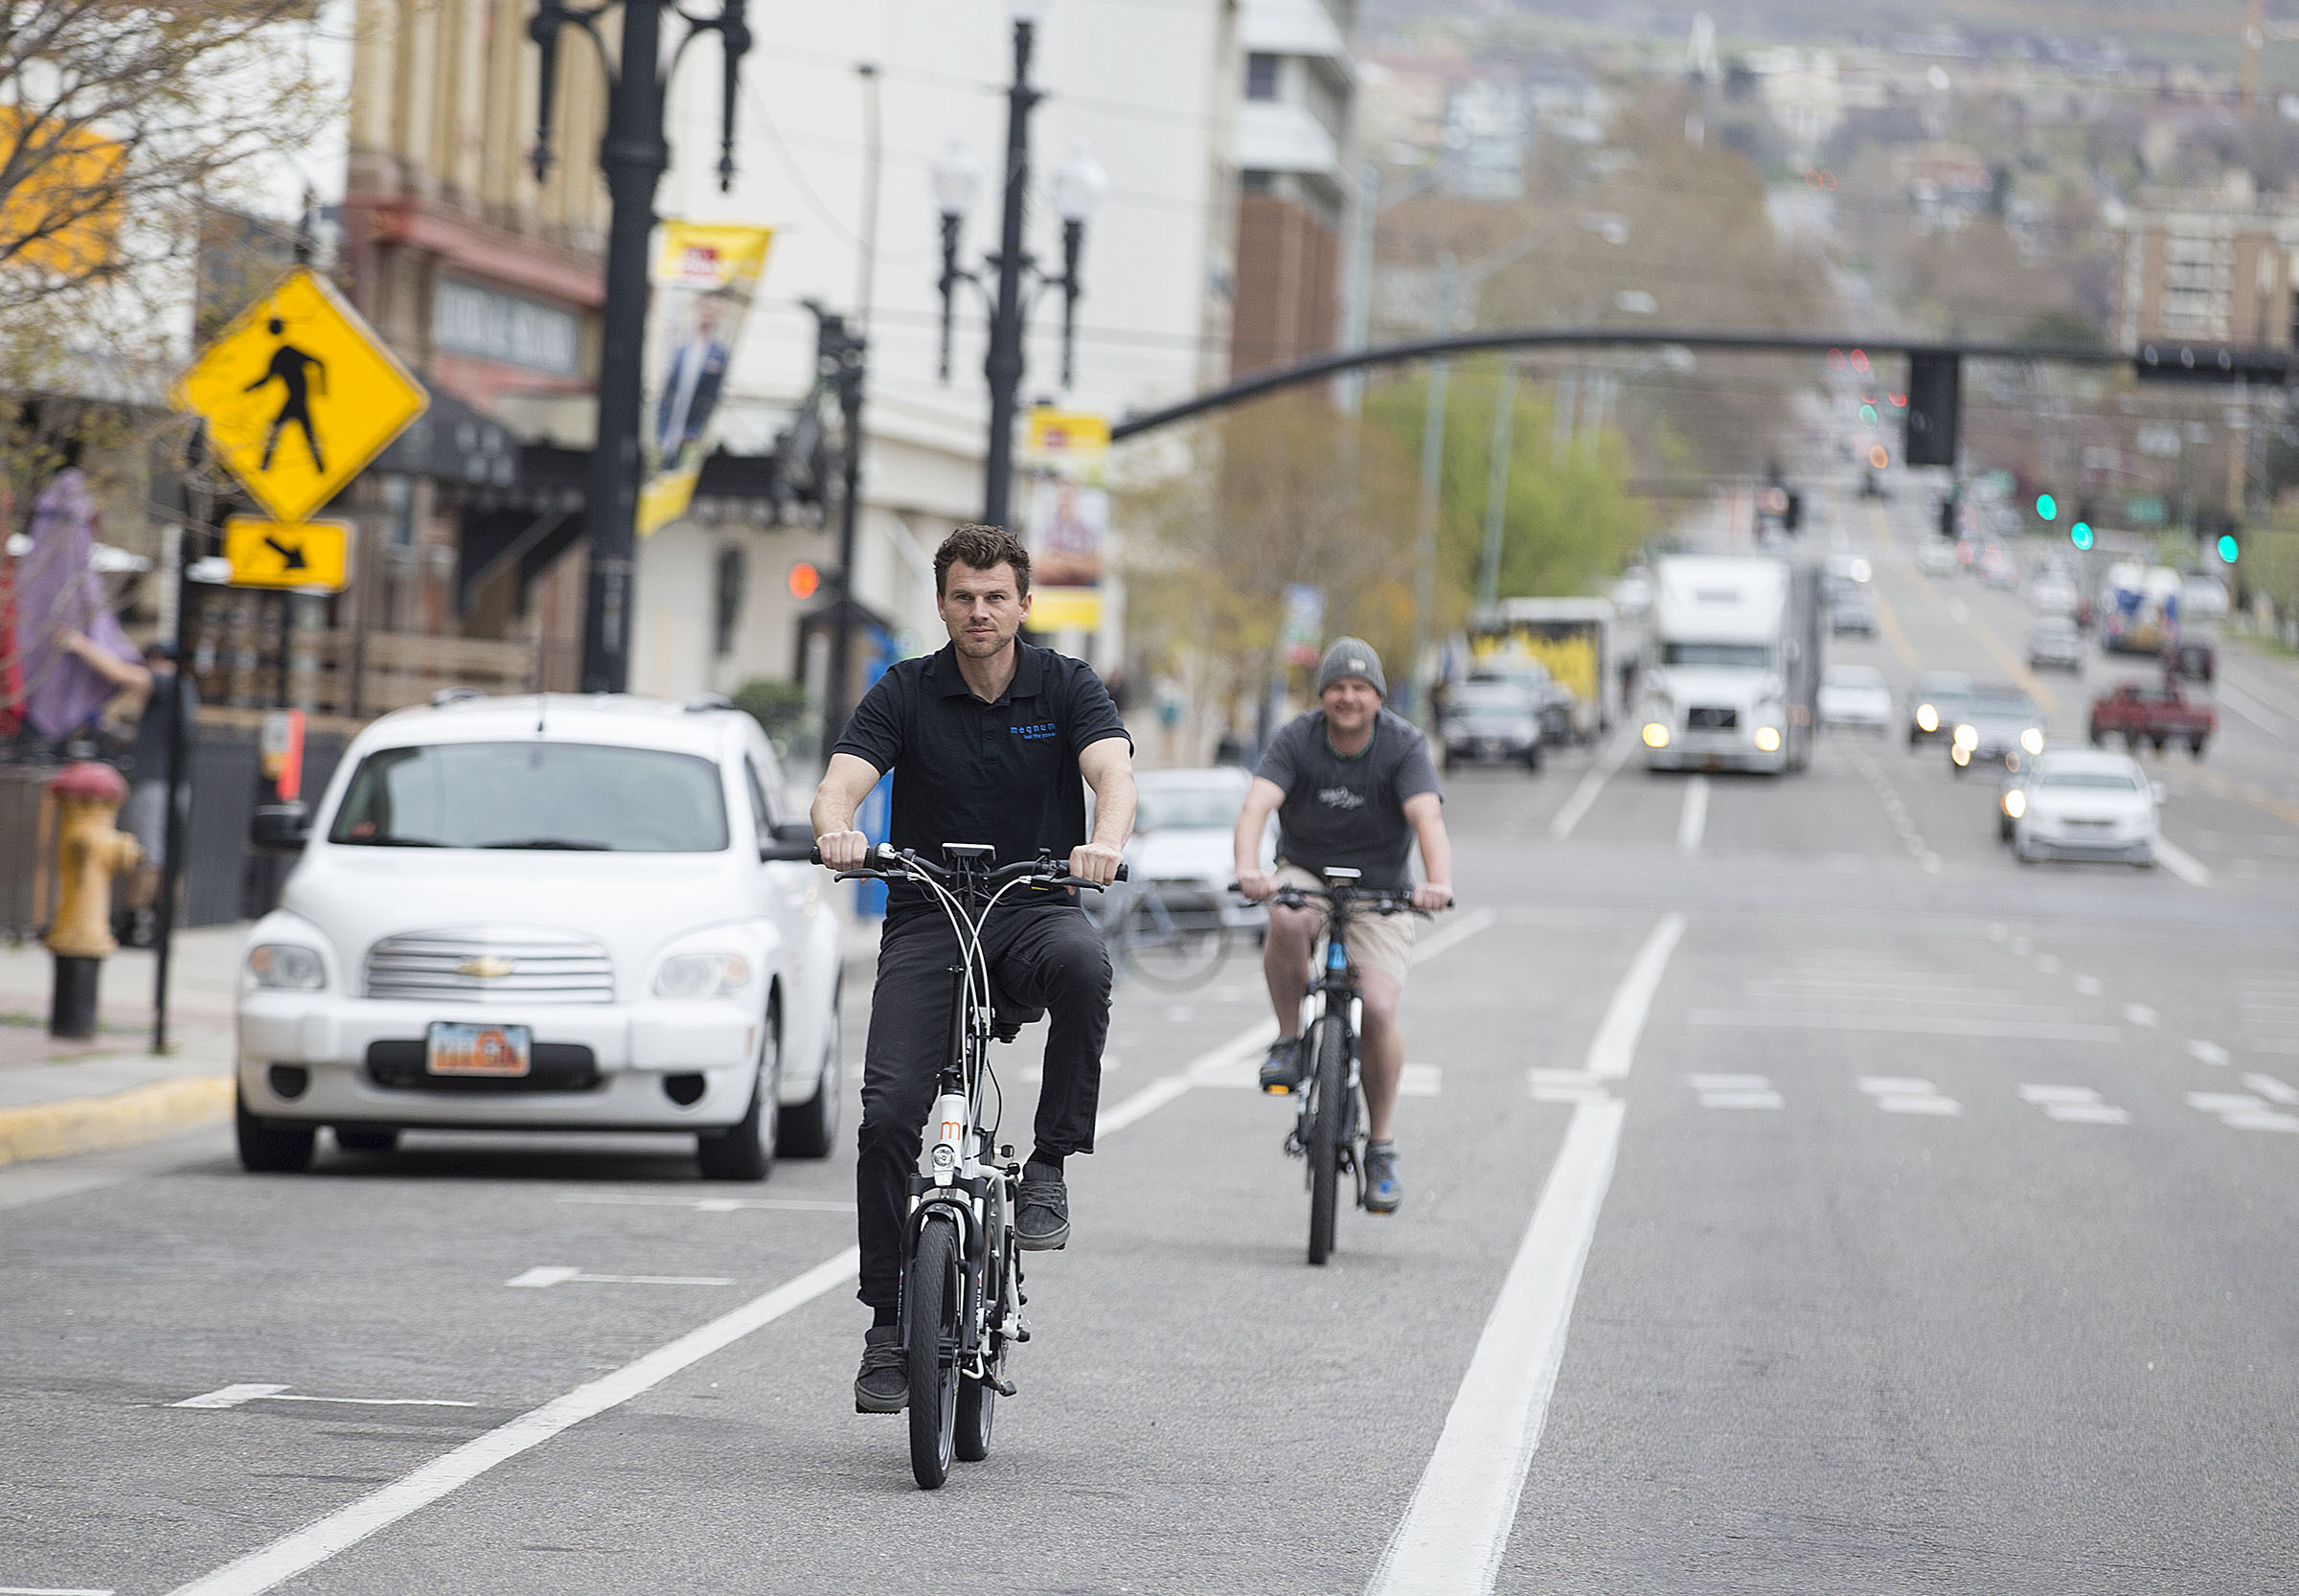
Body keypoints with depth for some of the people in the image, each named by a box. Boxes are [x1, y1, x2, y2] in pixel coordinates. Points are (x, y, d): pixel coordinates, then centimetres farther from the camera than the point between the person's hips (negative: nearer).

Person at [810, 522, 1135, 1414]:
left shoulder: (1066, 687, 0)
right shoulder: (906, 694, 0)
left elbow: (1113, 771, -17)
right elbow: (842, 781, -13)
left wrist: (1105, 841, -41)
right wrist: (837, 831, -38)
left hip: (1035, 906, 0)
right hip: (926, 918, 1)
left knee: (1081, 963, -38)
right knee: (889, 1110, -15)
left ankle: (1050, 1165, -21)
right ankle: (889, 1325, -4)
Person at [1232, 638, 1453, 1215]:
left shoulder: (1404, 745, -16)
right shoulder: (1296, 739, -14)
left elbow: (1428, 818, -30)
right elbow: (1256, 807, -28)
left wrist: (1438, 882, -50)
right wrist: (1249, 869, -48)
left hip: (1380, 890, 0)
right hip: (1305, 874, 0)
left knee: (1378, 1009, -17)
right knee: (1288, 923, -36)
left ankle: (1380, 1149, -1)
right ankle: (1288, 1043, -14)